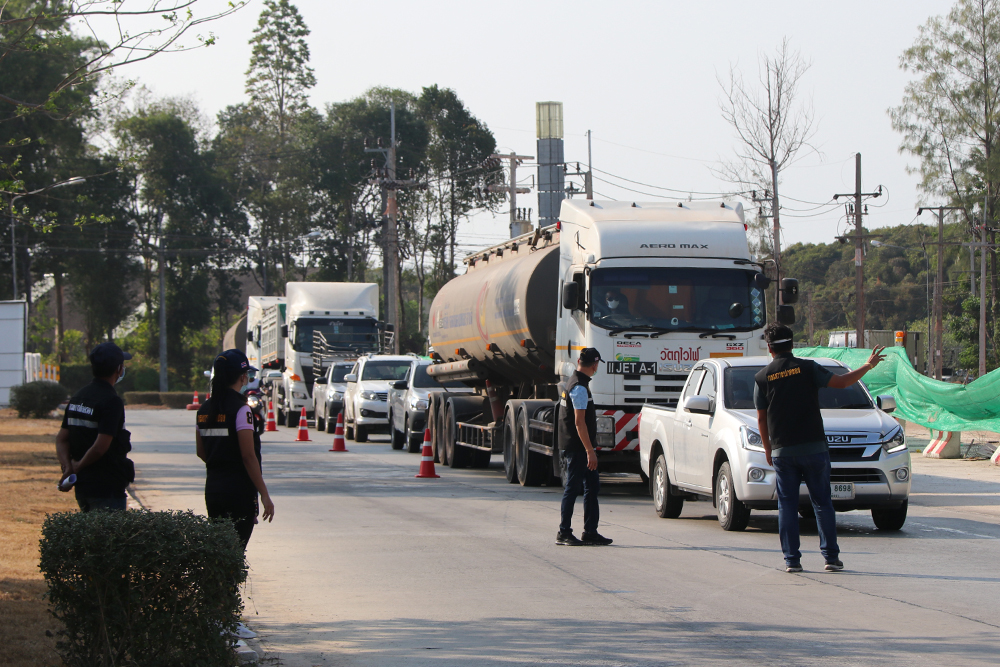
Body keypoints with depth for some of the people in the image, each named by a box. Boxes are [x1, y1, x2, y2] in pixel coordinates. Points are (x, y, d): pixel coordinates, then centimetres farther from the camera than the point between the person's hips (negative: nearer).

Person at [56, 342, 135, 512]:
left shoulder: (77, 398, 10)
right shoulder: (112, 401, -17)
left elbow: (62, 439, 9)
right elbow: (100, 447, -22)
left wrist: (68, 467, -3)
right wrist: (78, 467, -8)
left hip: (82, 487, 8)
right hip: (107, 488, -8)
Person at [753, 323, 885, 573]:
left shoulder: (762, 377, 1)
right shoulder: (807, 368, -4)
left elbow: (761, 418, 6)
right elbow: (840, 382, -4)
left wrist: (768, 449, 17)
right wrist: (868, 366, 9)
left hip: (782, 451, 1)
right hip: (813, 447, -1)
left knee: (787, 505, 7)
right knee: (822, 503, 6)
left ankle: (792, 559, 2)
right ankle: (831, 557, 4)